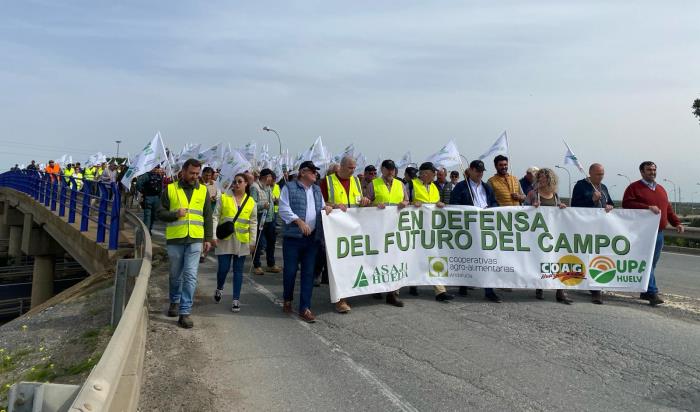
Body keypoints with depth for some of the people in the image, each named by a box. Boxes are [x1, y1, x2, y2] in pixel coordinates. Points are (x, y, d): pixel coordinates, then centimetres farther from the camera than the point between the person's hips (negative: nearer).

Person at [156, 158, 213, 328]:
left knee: (190, 276, -6)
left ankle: (185, 311, 0)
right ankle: (175, 301, 38)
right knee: (175, 275, 14)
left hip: (195, 240, 0)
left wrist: (208, 238, 6)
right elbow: (160, 213, 3)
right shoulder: (170, 189, 2)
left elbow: (207, 217, 10)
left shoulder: (203, 190, 6)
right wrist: (175, 214, -16)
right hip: (175, 239, 0)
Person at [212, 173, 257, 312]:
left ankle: (236, 299, 15)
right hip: (224, 239, -1)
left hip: (242, 241, 1)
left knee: (238, 270, 6)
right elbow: (215, 217, 0)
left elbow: (253, 223, 8)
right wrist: (214, 236, -8)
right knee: (223, 268, -1)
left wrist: (252, 242, 5)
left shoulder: (251, 202, 5)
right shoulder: (223, 198, 0)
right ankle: (219, 289, 30)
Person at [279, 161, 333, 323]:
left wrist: (326, 208, 1)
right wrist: (299, 221, -20)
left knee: (308, 272, 3)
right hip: (293, 236, -5)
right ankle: (287, 299, 30)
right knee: (290, 270, 4)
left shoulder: (317, 189, 18)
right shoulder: (289, 187, -1)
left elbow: (321, 208, 25)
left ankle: (305, 308, 9)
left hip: (312, 237, 5)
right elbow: (284, 209, -10)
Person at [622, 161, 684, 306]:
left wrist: (677, 223, 12)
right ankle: (652, 293, -13)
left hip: (659, 233, 7)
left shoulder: (661, 189, 22)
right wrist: (647, 207, -20)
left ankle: (646, 292, 17)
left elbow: (668, 209, 25)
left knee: (652, 263, 10)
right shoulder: (634, 187, 0)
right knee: (646, 263, -12)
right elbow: (626, 203, -14)